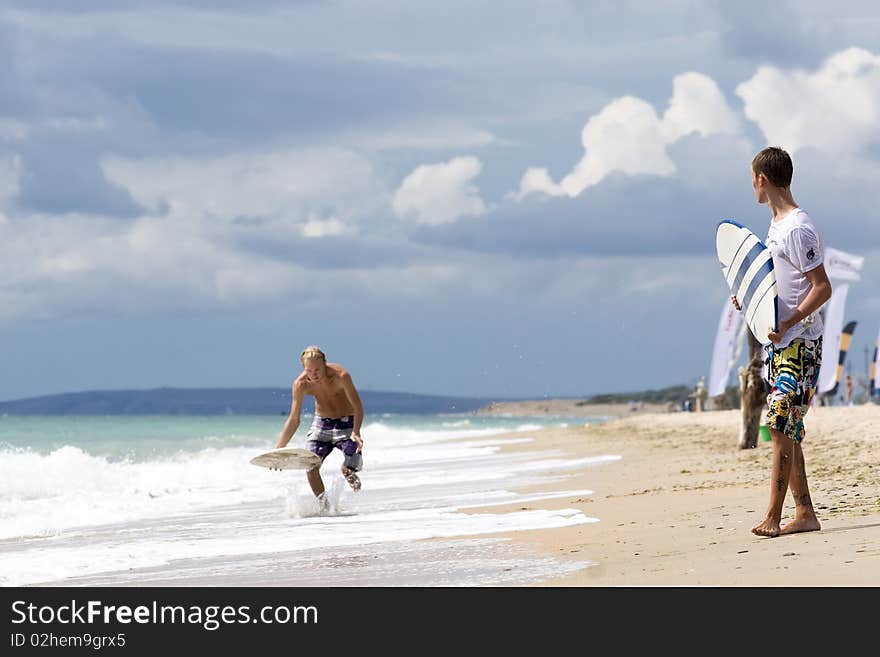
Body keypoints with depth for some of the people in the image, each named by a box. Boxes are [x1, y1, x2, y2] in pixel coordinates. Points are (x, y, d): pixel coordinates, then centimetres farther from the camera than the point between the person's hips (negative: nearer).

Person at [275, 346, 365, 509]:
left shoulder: (340, 376, -27)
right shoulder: (301, 384, -17)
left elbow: (358, 408, -27)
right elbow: (293, 420, -8)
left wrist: (356, 433, -46)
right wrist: (278, 450, -12)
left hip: (346, 423, -3)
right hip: (321, 423, 3)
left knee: (350, 469, -20)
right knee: (310, 468, -14)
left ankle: (349, 474, 19)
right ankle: (324, 506, 6)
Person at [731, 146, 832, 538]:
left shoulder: (798, 229, -15)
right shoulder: (776, 224, 15)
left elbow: (822, 288, -19)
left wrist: (787, 323, -26)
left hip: (800, 343, -10)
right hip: (780, 343, 10)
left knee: (780, 424, -12)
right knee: (785, 430, 8)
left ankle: (773, 516, -12)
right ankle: (805, 513, 10)